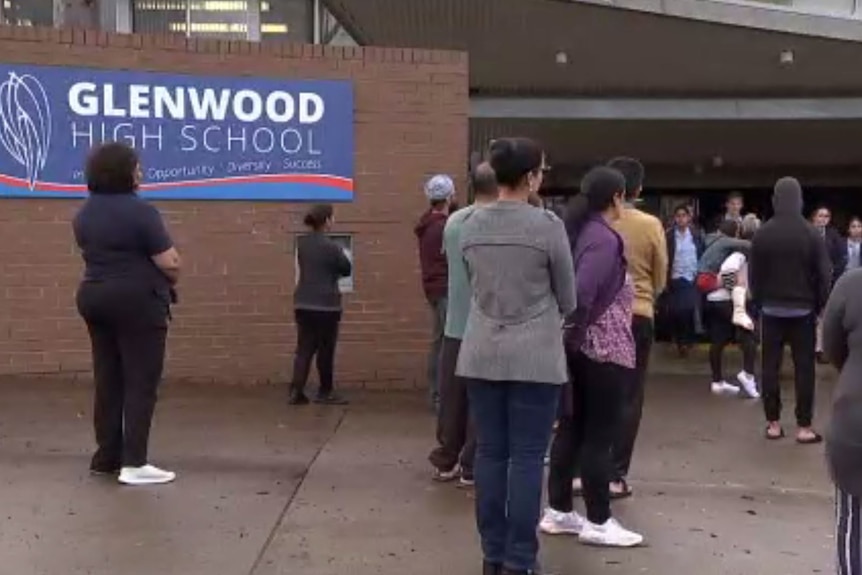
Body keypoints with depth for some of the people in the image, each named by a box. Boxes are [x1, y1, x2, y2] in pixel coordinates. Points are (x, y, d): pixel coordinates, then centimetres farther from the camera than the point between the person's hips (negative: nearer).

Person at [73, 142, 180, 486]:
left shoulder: (83, 213, 10)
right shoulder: (140, 211, -15)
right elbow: (170, 263, -16)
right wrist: (168, 278, 4)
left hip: (94, 298, 8)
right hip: (137, 301, -8)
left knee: (108, 380, 12)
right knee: (141, 382, -4)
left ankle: (106, 457, 17)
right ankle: (134, 464, -5)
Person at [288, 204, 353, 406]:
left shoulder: (301, 243, 4)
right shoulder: (331, 247, -15)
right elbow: (347, 269, -3)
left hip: (303, 304, 6)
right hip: (326, 305, -6)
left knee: (304, 348, 8)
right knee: (325, 350, 7)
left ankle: (296, 391, 1)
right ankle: (325, 392, 17)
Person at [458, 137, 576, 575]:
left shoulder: (471, 225, 3)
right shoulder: (547, 224, -10)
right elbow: (567, 297, 0)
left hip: (482, 353, 5)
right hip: (534, 355, -4)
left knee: (490, 452, 10)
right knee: (527, 457, 2)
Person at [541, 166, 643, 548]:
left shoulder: (578, 231, 8)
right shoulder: (605, 238, -17)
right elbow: (582, 293, -28)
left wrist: (573, 334, 5)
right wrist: (576, 330, -13)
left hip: (580, 347, 8)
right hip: (605, 349, -8)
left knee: (571, 429, 13)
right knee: (599, 435, 0)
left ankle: (558, 511, 20)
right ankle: (598, 522, 10)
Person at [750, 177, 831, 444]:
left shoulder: (762, 234, -3)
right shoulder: (811, 234, -8)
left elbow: (753, 275, 0)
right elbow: (824, 275, -7)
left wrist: (759, 302, 11)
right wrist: (819, 306, 6)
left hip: (771, 309, 2)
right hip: (803, 309, -1)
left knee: (770, 366, 7)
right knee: (804, 368, 3)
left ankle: (773, 424, 10)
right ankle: (804, 427, 4)